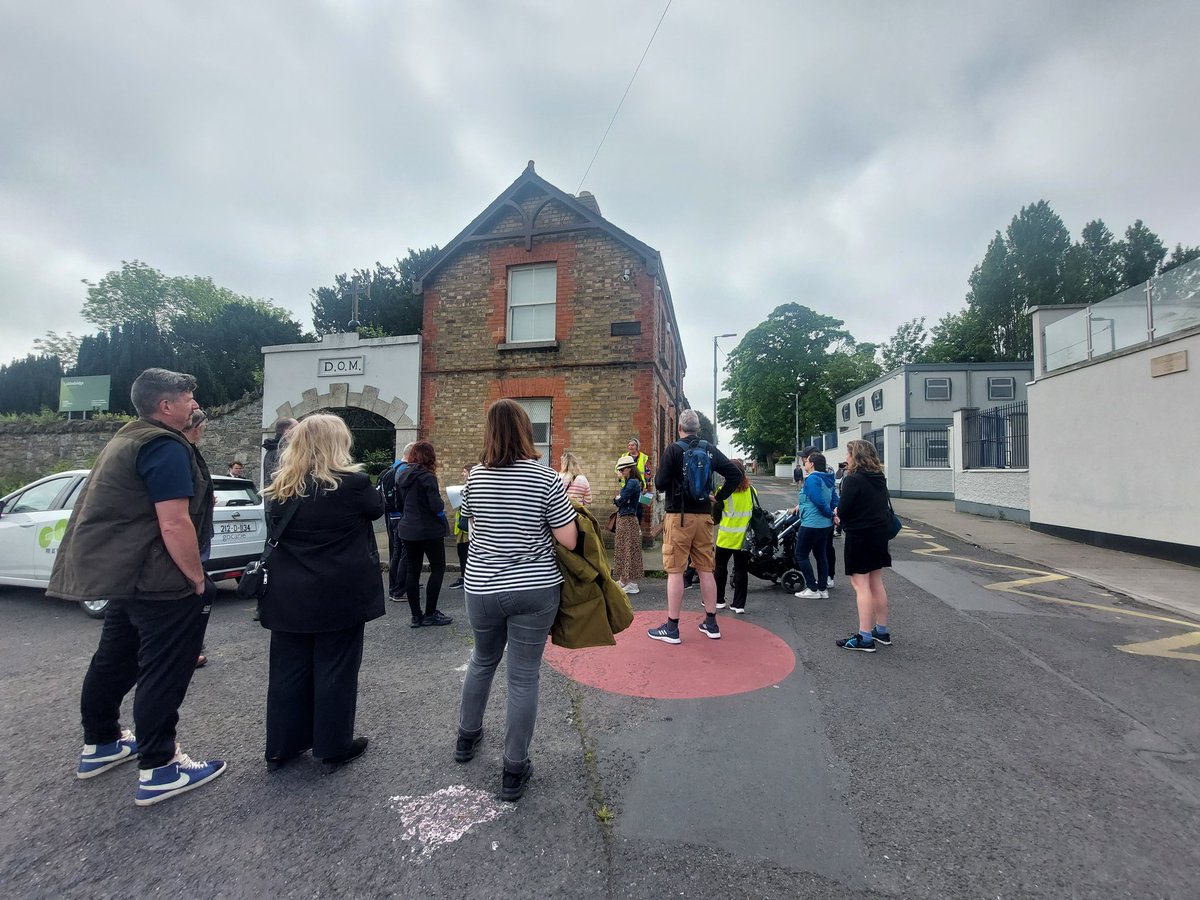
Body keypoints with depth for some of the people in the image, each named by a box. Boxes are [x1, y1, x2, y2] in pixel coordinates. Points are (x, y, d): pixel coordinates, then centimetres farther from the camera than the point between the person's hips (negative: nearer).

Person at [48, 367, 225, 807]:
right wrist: (199, 580, -16)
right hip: (158, 582, -11)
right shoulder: (165, 446, -19)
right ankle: (158, 769, 8)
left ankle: (100, 744, 38)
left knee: (114, 660, 22)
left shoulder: (127, 439, 14)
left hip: (123, 574, 11)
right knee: (163, 672, -1)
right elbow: (174, 525, -25)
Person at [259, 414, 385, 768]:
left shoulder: (280, 487, 2)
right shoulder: (351, 482, -16)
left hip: (290, 595, 5)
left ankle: (281, 746, 29)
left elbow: (275, 533, 15)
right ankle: (334, 746, 20)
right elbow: (377, 507, 2)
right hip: (340, 595, -5)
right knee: (335, 669, 8)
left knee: (288, 669, 15)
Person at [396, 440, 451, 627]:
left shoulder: (402, 476, 5)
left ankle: (416, 616, 15)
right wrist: (442, 510, 0)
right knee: (438, 569, 6)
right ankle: (430, 613, 8)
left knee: (413, 571, 10)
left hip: (407, 531, 7)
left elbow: (400, 504, 14)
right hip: (429, 531, -7)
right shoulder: (427, 477, -18)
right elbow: (437, 507, -21)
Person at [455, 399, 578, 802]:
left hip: (482, 588, 4)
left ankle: (467, 738, 45)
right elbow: (569, 540, -12)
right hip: (535, 590, -3)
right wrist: (562, 506, 5)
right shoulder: (545, 477, -14)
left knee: (482, 661, 26)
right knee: (524, 677, 8)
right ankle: (514, 770, 19)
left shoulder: (476, 476, -3)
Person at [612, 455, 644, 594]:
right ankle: (623, 580, 26)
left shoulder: (632, 483, -17)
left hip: (628, 520, -10)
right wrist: (618, 499, -7)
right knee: (622, 548, 15)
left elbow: (620, 501, -19)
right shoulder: (629, 482, 13)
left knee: (628, 549, -4)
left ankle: (632, 585, 3)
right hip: (623, 518, 10)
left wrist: (617, 498, 1)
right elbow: (617, 501, 13)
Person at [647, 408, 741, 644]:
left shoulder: (673, 450, -8)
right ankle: (711, 623, 21)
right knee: (706, 570, 12)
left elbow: (660, 484, -12)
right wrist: (719, 496, 10)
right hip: (704, 515, 5)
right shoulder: (710, 450, 8)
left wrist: (658, 477, 10)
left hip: (679, 516, -5)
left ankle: (672, 628, 5)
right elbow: (736, 474, 6)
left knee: (675, 571, -1)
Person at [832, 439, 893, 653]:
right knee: (876, 583, 17)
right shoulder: (879, 479, 9)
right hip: (880, 534, 8)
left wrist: (839, 514, 6)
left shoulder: (852, 480, -16)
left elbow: (843, 511, -18)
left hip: (860, 537, -8)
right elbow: (886, 506, 18)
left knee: (861, 585, -3)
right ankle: (882, 631, 27)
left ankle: (865, 638, 0)